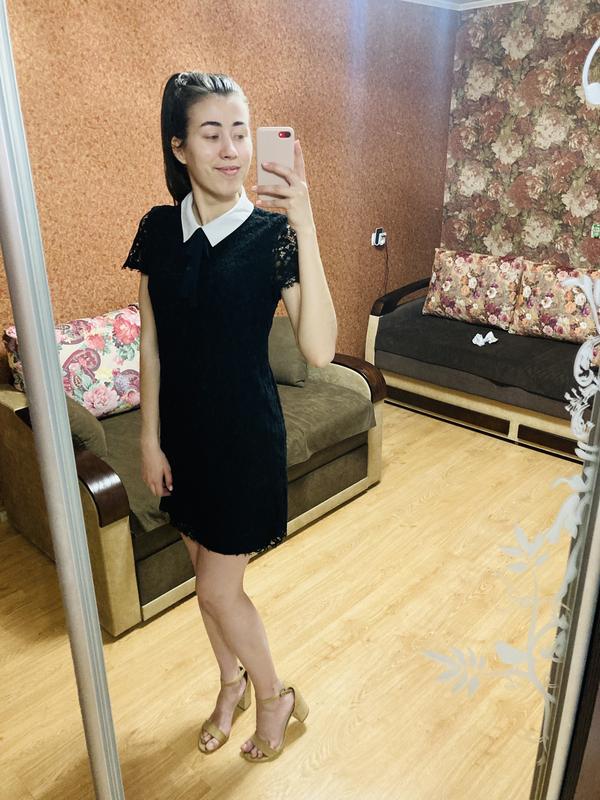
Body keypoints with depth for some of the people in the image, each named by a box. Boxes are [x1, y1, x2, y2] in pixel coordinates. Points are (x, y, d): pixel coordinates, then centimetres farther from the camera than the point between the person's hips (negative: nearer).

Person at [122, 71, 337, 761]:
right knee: (205, 570, 20)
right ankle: (232, 683, 48)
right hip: (182, 429, 5)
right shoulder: (158, 230, -2)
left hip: (246, 432, -4)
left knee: (218, 588, 6)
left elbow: (319, 350, -27)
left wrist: (306, 230, -33)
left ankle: (273, 697, 36)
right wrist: (150, 439, 2)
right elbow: (151, 344, 2)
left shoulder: (273, 234, -14)